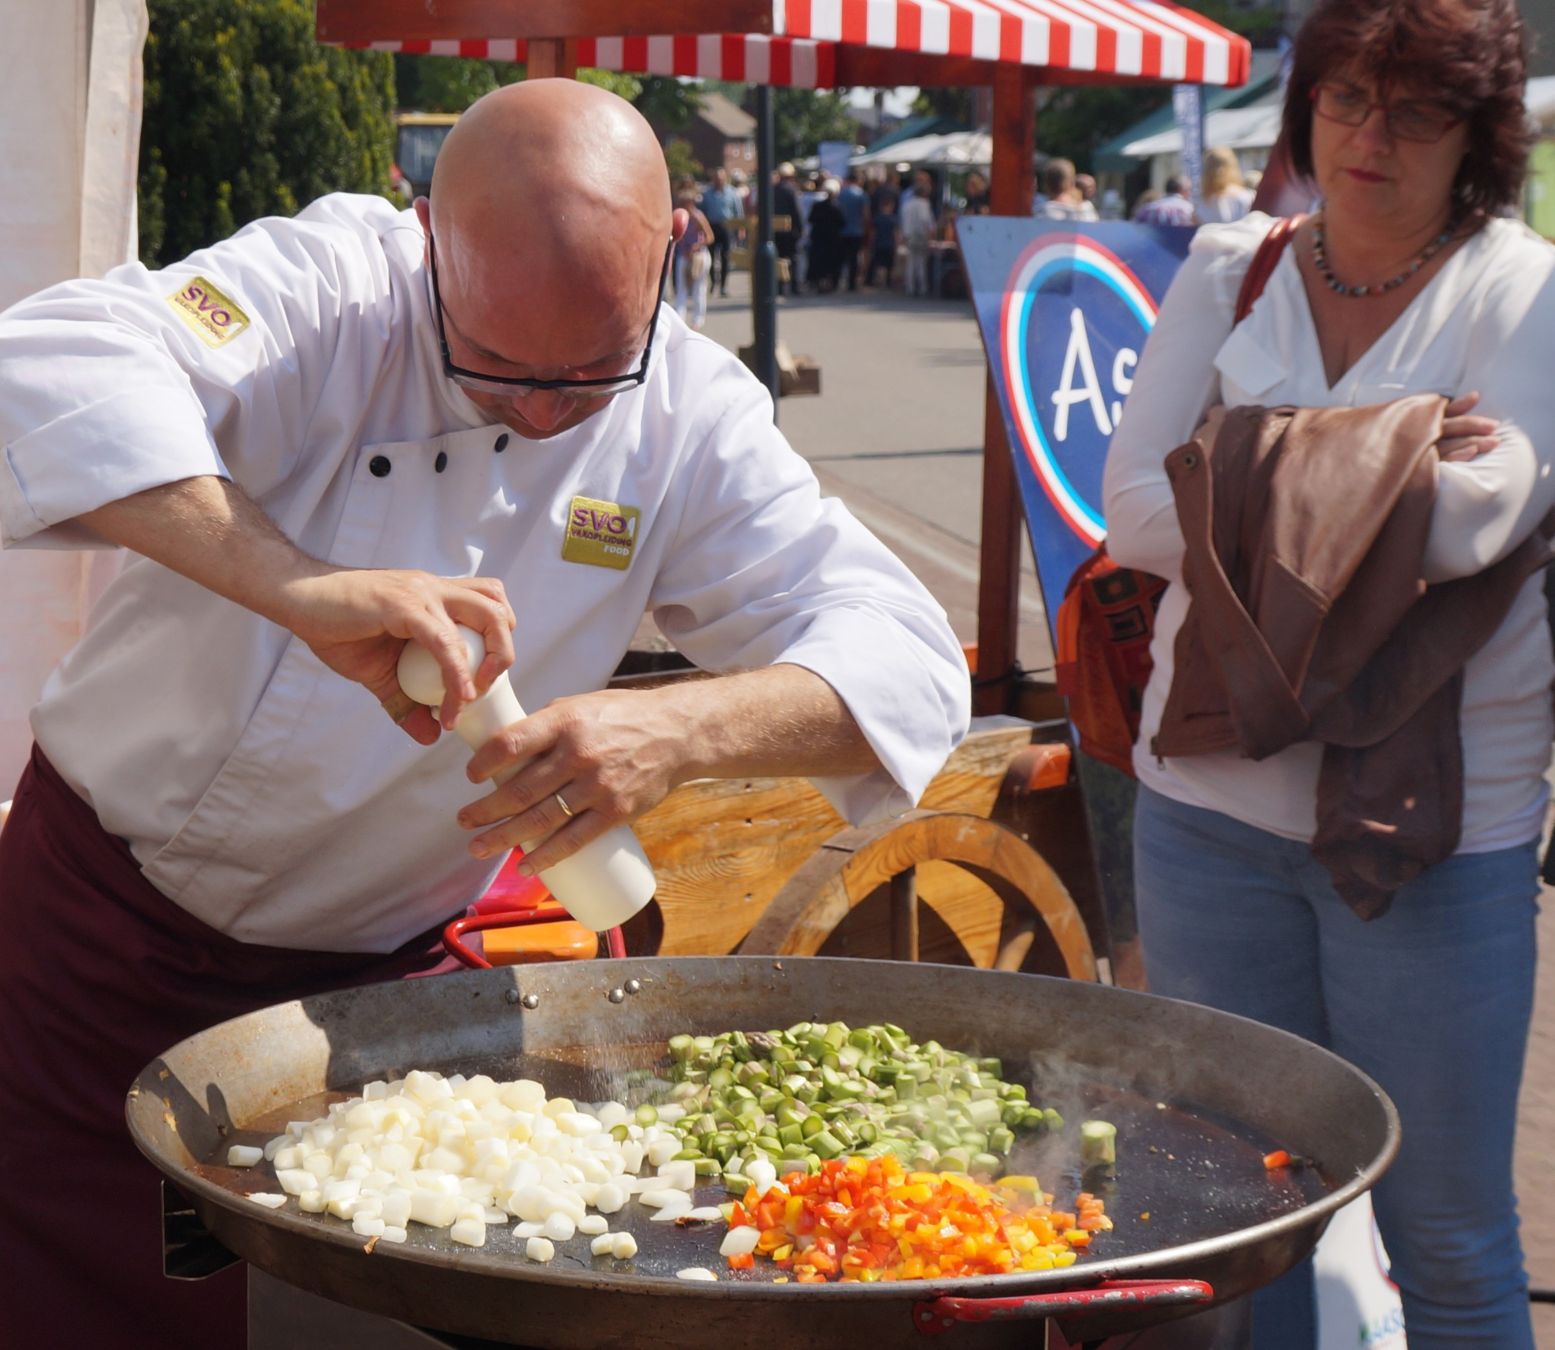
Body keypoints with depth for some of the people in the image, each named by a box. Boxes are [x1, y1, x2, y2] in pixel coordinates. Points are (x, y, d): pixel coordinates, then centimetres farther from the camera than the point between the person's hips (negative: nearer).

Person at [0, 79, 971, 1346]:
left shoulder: (692, 420, -11)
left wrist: (678, 730, -38)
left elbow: (909, 665, -17)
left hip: (380, 973, 2)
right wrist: (301, 590, -51)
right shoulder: (332, 286, -20)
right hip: (109, 930, -2)